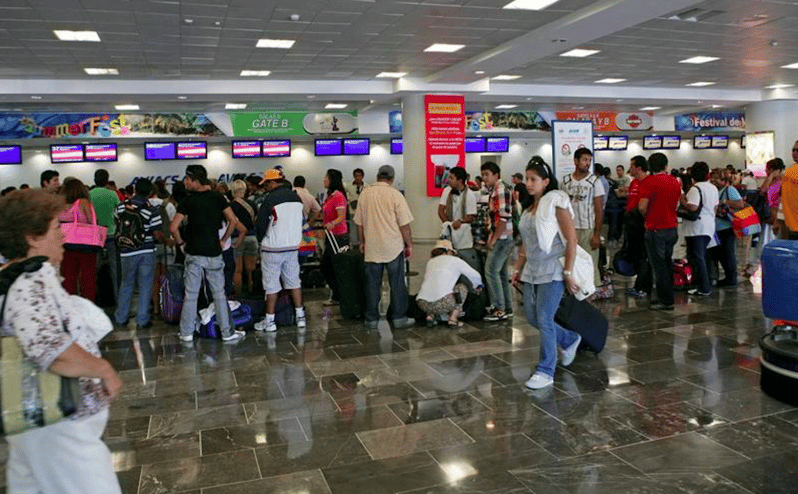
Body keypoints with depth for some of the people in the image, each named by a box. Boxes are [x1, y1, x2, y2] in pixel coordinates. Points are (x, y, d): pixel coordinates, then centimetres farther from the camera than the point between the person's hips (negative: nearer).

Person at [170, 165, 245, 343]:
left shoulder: (188, 201, -5)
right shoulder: (218, 198, 0)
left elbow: (173, 228, -12)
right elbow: (233, 220, -4)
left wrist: (180, 243, 5)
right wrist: (223, 240, 6)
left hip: (193, 254, -1)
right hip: (214, 252, 1)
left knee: (190, 295, 8)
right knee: (219, 294, 7)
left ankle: (187, 333, 15)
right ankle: (227, 332, 10)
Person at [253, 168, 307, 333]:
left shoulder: (270, 199, -15)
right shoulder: (296, 197, 5)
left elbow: (261, 225, -9)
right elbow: (302, 221, 14)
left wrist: (261, 240, 9)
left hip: (272, 249, -6)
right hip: (293, 247, 6)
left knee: (271, 285, 2)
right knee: (294, 281, 14)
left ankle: (269, 321, 8)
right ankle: (300, 317, 17)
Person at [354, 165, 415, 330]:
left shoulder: (365, 194, 4)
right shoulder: (395, 195, -8)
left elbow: (359, 223, 10)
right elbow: (404, 224, -9)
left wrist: (362, 242, 22)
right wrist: (409, 244, 1)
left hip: (371, 247, 3)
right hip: (393, 247, -3)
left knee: (372, 284, 8)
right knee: (397, 283, 6)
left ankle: (371, 319, 13)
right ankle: (399, 318, 11)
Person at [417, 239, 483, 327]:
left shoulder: (430, 262, 24)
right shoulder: (454, 260, 12)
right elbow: (475, 275, 18)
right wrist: (478, 287, 43)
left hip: (422, 303, 5)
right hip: (442, 302, -5)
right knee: (462, 288, 22)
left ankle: (430, 315, 13)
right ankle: (453, 318, 9)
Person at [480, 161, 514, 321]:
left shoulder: (501, 190, -14)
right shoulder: (494, 191, 15)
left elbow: (504, 218, -21)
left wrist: (493, 239, -18)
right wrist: (491, 238, 16)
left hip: (502, 238, -10)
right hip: (500, 239, 10)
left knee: (491, 271, -9)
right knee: (501, 272, 13)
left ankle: (500, 309, -3)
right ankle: (507, 308, 20)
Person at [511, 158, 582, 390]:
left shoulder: (556, 202, -9)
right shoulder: (529, 207, 13)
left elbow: (571, 239, -13)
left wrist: (568, 273, -16)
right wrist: (517, 269, 13)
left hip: (551, 271, -8)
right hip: (531, 272, 8)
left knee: (544, 321, -8)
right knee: (532, 317, 11)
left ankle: (545, 372, 5)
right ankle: (570, 339, 35)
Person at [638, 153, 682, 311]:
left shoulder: (649, 182, -12)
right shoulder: (675, 181, 9)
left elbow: (642, 207, -18)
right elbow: (677, 204, 17)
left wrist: (647, 217, 1)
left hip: (655, 228, -7)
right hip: (672, 226, 7)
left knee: (659, 265, -1)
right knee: (667, 263, 16)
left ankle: (666, 301, 1)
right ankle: (666, 297, 24)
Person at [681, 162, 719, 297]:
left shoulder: (695, 189, -16)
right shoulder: (713, 188, 11)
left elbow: (693, 207, -26)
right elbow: (715, 207, 17)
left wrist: (683, 200, -9)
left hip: (696, 227, -8)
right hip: (709, 226, 8)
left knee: (697, 257, -3)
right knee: (702, 256, 16)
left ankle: (704, 288, -2)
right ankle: (705, 284, 20)